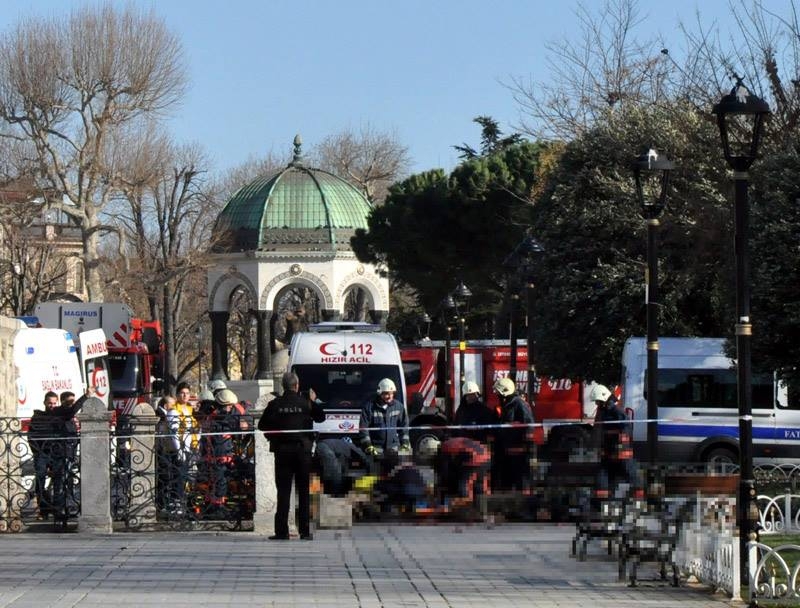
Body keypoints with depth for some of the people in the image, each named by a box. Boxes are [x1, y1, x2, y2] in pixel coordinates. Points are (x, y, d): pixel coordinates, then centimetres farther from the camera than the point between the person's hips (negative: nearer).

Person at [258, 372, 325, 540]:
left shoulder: (275, 404, -3)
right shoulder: (305, 403, -3)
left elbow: (262, 425, 1)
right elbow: (321, 417, 10)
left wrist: (272, 437, 16)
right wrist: (314, 401, 21)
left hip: (282, 450, 0)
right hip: (303, 450, 0)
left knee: (283, 491, 2)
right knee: (304, 491, 8)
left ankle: (282, 531, -4)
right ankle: (305, 531, 6)